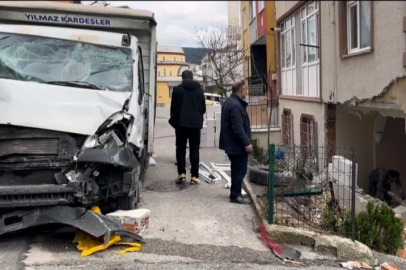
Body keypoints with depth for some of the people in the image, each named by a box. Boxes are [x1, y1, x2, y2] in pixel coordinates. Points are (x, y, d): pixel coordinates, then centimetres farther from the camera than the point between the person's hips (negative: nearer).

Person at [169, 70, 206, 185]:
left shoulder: (177, 89, -3)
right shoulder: (199, 90, 7)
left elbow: (173, 107, -2)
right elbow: (203, 108, 9)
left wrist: (174, 120, 13)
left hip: (181, 123, -2)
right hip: (196, 123, 2)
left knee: (181, 149, 8)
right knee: (194, 150, 5)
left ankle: (181, 174, 1)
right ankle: (194, 176, 3)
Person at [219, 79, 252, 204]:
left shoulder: (229, 102, 13)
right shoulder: (235, 105, -22)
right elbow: (238, 127, -25)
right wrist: (246, 142, -22)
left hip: (232, 143, 11)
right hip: (237, 144, -11)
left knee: (237, 169, 17)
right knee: (240, 170, -3)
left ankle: (235, 193, 25)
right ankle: (235, 195, 4)